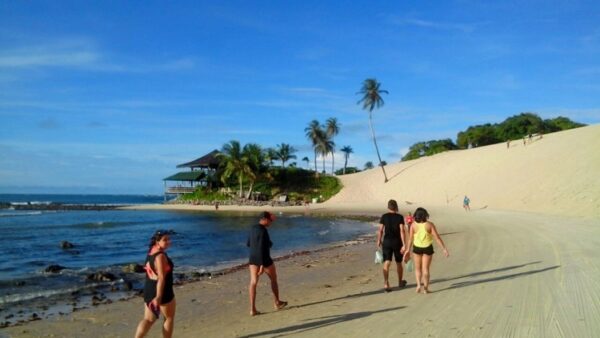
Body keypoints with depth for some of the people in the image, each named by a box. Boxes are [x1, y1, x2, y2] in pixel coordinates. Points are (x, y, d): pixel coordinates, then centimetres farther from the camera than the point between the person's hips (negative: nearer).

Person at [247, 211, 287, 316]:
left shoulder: (253, 228, 5)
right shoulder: (263, 231, -22)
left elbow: (249, 244, 17)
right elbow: (262, 249, -26)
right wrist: (262, 265, -26)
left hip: (253, 259, 7)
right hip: (264, 259, -7)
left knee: (253, 282, 4)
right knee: (273, 279, 15)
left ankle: (252, 309, -1)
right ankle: (277, 303, 29)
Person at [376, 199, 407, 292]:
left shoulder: (384, 216, -1)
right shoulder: (400, 217, -5)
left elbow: (380, 230, -2)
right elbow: (402, 231, -12)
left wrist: (379, 241, 12)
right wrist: (404, 244, -14)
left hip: (387, 241, 0)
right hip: (397, 242, 0)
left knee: (386, 263, -4)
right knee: (398, 263, 16)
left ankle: (386, 283, -20)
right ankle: (400, 282, 33)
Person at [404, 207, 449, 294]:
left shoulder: (413, 225, -14)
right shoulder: (430, 225, -16)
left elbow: (410, 239, -7)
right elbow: (437, 237, -16)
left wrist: (408, 250, 6)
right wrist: (444, 249, -11)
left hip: (417, 248, 1)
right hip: (428, 248, -1)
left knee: (418, 268, 17)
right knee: (425, 268, 10)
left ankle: (419, 285, 2)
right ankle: (425, 288, 9)